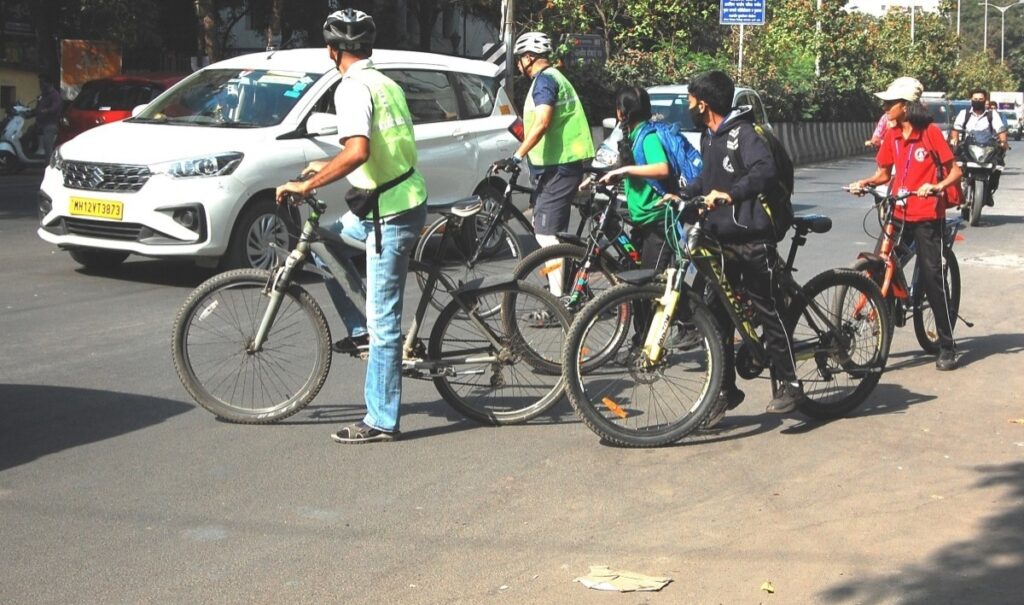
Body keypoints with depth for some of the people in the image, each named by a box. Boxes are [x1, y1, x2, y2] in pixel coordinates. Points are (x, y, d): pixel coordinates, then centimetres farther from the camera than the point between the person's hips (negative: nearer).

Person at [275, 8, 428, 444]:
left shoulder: (353, 88, -13)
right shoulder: (387, 84, 15)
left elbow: (358, 151, -29)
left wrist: (305, 185, -20)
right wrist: (327, 167, 30)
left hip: (391, 213, -10)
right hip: (409, 199, 10)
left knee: (383, 320, -4)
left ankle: (381, 421, 2)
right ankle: (365, 328, 27)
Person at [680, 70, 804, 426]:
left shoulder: (742, 133, -13)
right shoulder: (709, 137, 15)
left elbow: (764, 170, -30)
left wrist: (731, 194, -41)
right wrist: (682, 196, 15)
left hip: (751, 240, -9)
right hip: (720, 240, 9)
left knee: (768, 312, 0)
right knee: (718, 315, 8)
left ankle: (789, 383, 12)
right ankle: (726, 390, 16)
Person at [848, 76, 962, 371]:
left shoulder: (930, 132, -8)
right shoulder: (892, 135, 7)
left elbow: (955, 171, -7)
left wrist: (937, 186, -26)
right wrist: (864, 182, -5)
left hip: (926, 217, -5)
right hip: (898, 214, 5)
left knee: (932, 278, -5)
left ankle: (947, 348, 4)